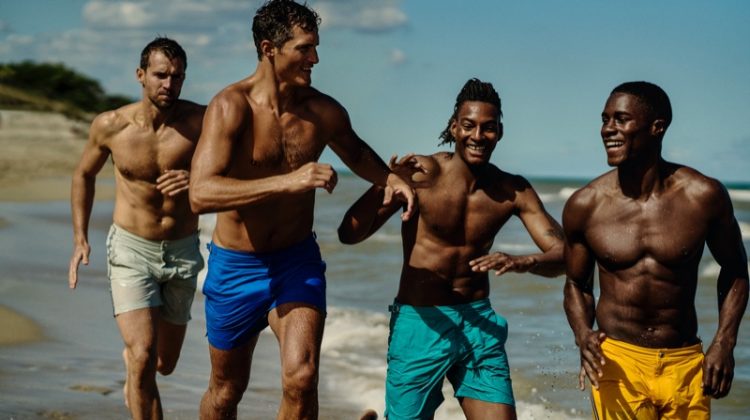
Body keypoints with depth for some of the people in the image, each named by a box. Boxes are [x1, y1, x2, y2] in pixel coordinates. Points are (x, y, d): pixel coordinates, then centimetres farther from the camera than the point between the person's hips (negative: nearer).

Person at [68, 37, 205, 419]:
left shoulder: (200, 122, -14)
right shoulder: (110, 126, -10)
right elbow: (84, 175, 9)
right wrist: (80, 239, 2)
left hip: (182, 253, 2)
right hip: (130, 250, -1)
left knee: (164, 364, 17)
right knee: (144, 357, -19)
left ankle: (130, 357, 53)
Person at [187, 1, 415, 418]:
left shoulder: (323, 111, -5)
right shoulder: (231, 106, -19)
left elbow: (356, 152, 19)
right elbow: (201, 194, -32)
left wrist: (389, 178, -2)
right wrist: (287, 182, -40)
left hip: (298, 261, 2)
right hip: (236, 266, -2)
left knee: (302, 379, -19)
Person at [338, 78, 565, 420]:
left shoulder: (512, 191, -1)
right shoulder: (423, 173, -12)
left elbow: (562, 254, -6)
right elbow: (350, 234, -16)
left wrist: (522, 263, -28)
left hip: (478, 324, 3)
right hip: (420, 323, -3)